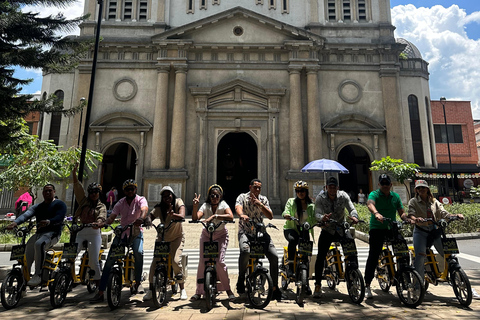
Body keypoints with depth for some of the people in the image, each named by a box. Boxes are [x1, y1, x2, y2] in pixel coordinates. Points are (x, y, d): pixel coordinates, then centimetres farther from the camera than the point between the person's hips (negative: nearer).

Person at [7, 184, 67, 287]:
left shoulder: (60, 204, 2)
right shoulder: (37, 207, 19)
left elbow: (60, 217, -14)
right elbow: (26, 214, 0)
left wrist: (48, 222, -35)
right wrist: (15, 222, -20)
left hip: (52, 233, -6)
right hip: (39, 233, 6)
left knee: (39, 244, -31)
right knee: (27, 249, -13)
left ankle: (37, 275, -28)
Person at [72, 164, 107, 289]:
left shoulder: (101, 206, 8)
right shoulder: (84, 200, 14)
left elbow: (102, 217, -12)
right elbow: (77, 187, 4)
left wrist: (97, 223, -35)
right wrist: (74, 174, -7)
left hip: (94, 232, -2)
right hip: (79, 231, 2)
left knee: (94, 260, -4)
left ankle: (98, 281, 9)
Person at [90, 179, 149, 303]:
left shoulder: (141, 200, -7)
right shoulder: (121, 203, 3)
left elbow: (144, 209, -30)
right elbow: (112, 217, -6)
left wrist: (141, 218, -52)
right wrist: (103, 223, -28)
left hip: (136, 233, -3)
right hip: (122, 233, 3)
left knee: (138, 252, -28)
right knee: (110, 259, -7)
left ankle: (138, 283, -6)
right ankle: (100, 292, 3)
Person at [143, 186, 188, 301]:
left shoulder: (178, 202, -13)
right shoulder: (159, 207, -9)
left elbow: (182, 216, -30)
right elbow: (150, 217, -22)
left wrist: (172, 214, -50)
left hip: (177, 237, -2)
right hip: (162, 237, 2)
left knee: (176, 260, -16)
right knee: (155, 261, -8)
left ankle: (182, 289, 2)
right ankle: (151, 289, 11)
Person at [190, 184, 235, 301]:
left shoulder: (223, 205, -12)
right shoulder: (205, 206, -8)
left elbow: (230, 217, -31)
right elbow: (195, 218, -23)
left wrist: (215, 216, -40)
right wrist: (195, 206, -39)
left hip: (221, 235, -2)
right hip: (207, 235, 2)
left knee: (219, 261, -14)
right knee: (202, 261, -5)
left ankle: (228, 289, 5)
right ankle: (199, 291, 11)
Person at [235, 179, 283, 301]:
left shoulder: (263, 199, 8)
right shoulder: (242, 197, -1)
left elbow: (270, 216, -3)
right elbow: (238, 207, -23)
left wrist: (259, 204, -17)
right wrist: (242, 215, -46)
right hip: (245, 232, -3)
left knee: (274, 256, -13)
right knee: (245, 251, -33)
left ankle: (274, 287, 6)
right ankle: (241, 280, -7)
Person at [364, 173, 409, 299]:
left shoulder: (395, 196, 13)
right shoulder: (374, 194, -3)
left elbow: (401, 212, 9)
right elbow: (370, 204, -25)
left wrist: (405, 216, -15)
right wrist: (376, 213, -46)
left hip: (392, 228, 4)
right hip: (377, 228, -4)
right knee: (373, 255, -9)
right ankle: (367, 285, -3)